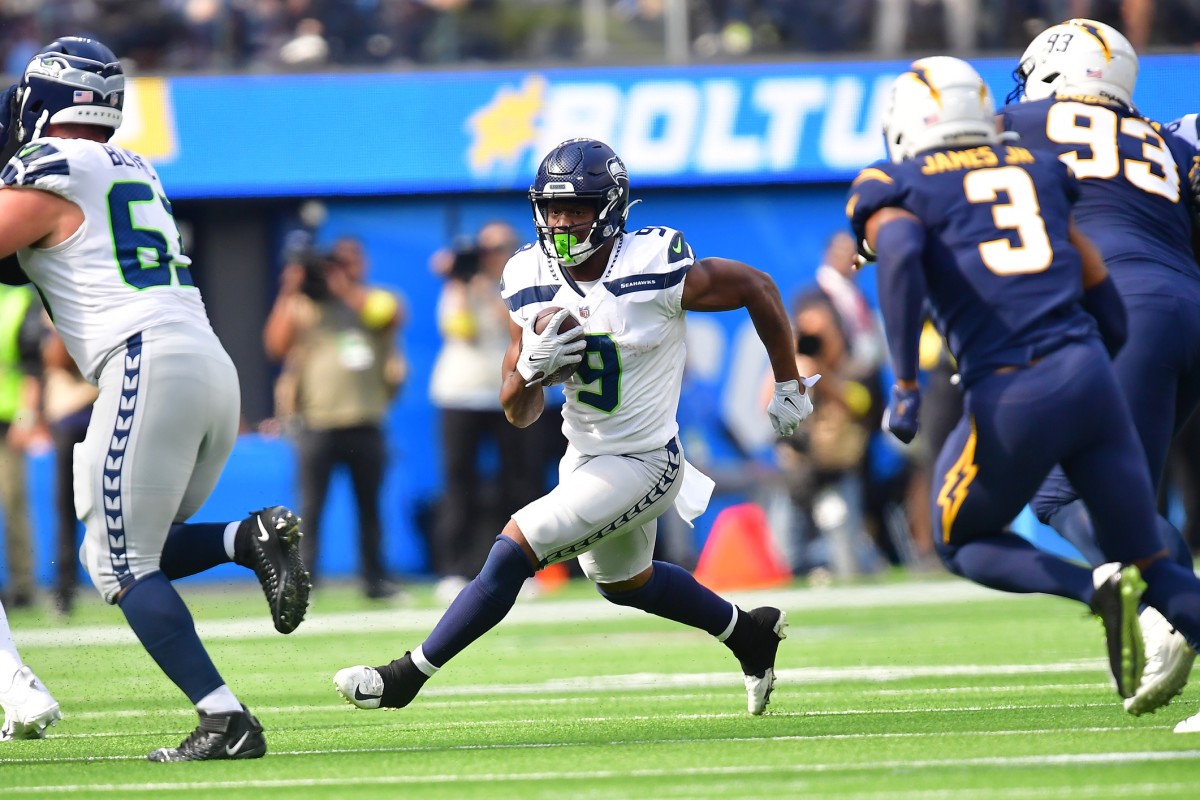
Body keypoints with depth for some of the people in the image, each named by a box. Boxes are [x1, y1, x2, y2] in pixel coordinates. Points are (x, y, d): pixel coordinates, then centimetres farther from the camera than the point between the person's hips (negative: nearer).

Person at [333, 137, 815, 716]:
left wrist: (788, 386, 1)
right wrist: (530, 368, -26)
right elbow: (520, 414, -3)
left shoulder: (656, 271, -24)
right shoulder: (533, 283, -8)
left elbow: (757, 287, -8)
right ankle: (750, 634, 51)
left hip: (640, 465, -8)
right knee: (624, 582, 28)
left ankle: (406, 677, -8)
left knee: (513, 549, -17)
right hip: (584, 456, 8)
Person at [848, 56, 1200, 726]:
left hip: (1010, 401, -4)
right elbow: (1105, 299, 20)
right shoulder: (1038, 171, 22)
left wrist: (907, 384, -12)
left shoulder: (895, 190, 8)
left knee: (964, 544, 23)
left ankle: (1096, 589, -6)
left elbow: (899, 253, -15)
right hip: (1089, 375, 4)